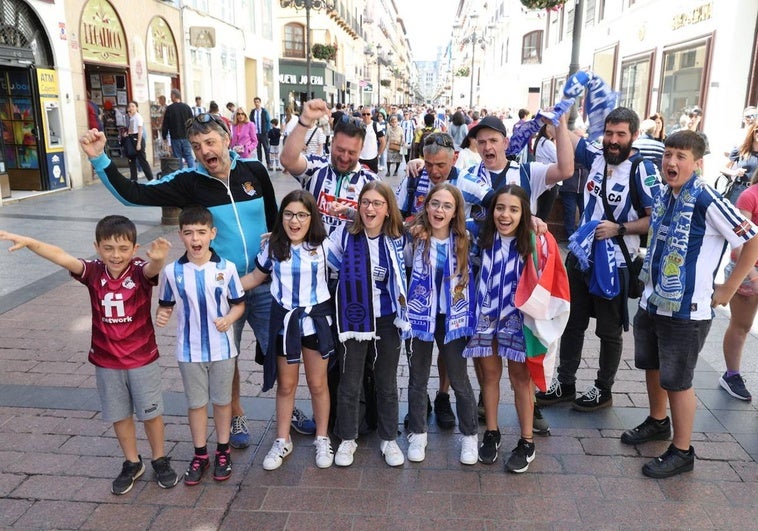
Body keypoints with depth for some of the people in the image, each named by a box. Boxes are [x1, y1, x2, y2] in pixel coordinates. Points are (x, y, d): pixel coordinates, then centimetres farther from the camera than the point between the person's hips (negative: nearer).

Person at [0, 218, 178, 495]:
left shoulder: (140, 271, -19)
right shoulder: (94, 272, -10)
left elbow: (152, 269, -41)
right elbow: (62, 257, -21)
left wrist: (158, 259, -65)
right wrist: (28, 241, -37)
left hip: (143, 359, -3)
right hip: (106, 362, 3)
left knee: (150, 412, 13)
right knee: (120, 415, 17)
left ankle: (160, 460, 34)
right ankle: (132, 463, 37)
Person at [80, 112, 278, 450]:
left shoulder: (254, 170, -2)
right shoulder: (189, 182, -7)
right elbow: (133, 194, -12)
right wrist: (98, 159, -23)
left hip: (263, 284, 1)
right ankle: (236, 417, 37)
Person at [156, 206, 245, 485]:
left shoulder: (226, 268, -10)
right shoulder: (172, 271, -8)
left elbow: (239, 304, -2)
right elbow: (166, 304, 4)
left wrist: (228, 319, -21)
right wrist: (161, 315, -18)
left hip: (222, 349, -1)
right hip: (189, 351, 1)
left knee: (222, 400, 14)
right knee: (196, 403, 14)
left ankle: (223, 451, 33)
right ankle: (200, 454, 31)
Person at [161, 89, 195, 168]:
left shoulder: (169, 109, -6)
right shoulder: (186, 107, 2)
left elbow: (165, 125, -4)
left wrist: (164, 137, 6)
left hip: (175, 138, -2)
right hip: (187, 137, 2)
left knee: (177, 158, 4)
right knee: (189, 156, 4)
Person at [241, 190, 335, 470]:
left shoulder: (323, 245, -9)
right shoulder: (273, 246, -4)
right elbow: (256, 277, 6)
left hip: (316, 319, -1)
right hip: (285, 321, 2)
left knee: (318, 384, 11)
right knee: (285, 385, 14)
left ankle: (322, 439, 30)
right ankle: (282, 441, 31)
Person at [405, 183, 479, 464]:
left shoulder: (464, 241, -2)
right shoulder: (415, 238, -7)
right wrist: (413, 237, -15)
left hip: (452, 319, 1)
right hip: (419, 317, 0)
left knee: (459, 380, 9)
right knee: (418, 380, 13)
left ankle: (469, 436, 28)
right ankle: (417, 434, 31)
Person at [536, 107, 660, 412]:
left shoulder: (642, 170, -15)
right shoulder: (596, 156, 0)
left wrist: (618, 229, -24)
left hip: (615, 263, -5)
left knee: (609, 330, 11)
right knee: (572, 323, 14)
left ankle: (603, 390, 28)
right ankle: (565, 383, 29)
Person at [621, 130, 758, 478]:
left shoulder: (706, 201, -19)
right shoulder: (662, 197, 4)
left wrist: (727, 289, -13)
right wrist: (651, 277, 13)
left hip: (686, 309, -7)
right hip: (652, 301, 7)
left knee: (677, 381, 4)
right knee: (652, 367, 21)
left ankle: (682, 452, 21)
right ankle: (658, 422, 44)